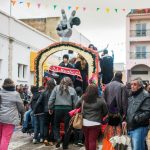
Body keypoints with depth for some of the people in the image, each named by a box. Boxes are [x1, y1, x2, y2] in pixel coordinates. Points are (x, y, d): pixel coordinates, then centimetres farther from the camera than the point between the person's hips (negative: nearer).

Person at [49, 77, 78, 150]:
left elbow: (51, 99, 1)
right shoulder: (72, 89, 1)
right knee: (67, 127, 10)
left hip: (58, 108, 0)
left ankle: (57, 138, -4)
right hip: (68, 109, 0)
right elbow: (75, 102, 0)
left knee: (56, 125, 18)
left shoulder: (57, 88, 3)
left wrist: (50, 108, 10)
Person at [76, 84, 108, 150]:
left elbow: (77, 106, 15)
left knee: (87, 139, 19)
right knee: (92, 140, -1)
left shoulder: (83, 99, 2)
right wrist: (100, 116, 16)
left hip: (85, 122, 4)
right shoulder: (100, 100, -8)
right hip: (95, 123, -4)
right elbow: (105, 111, -1)